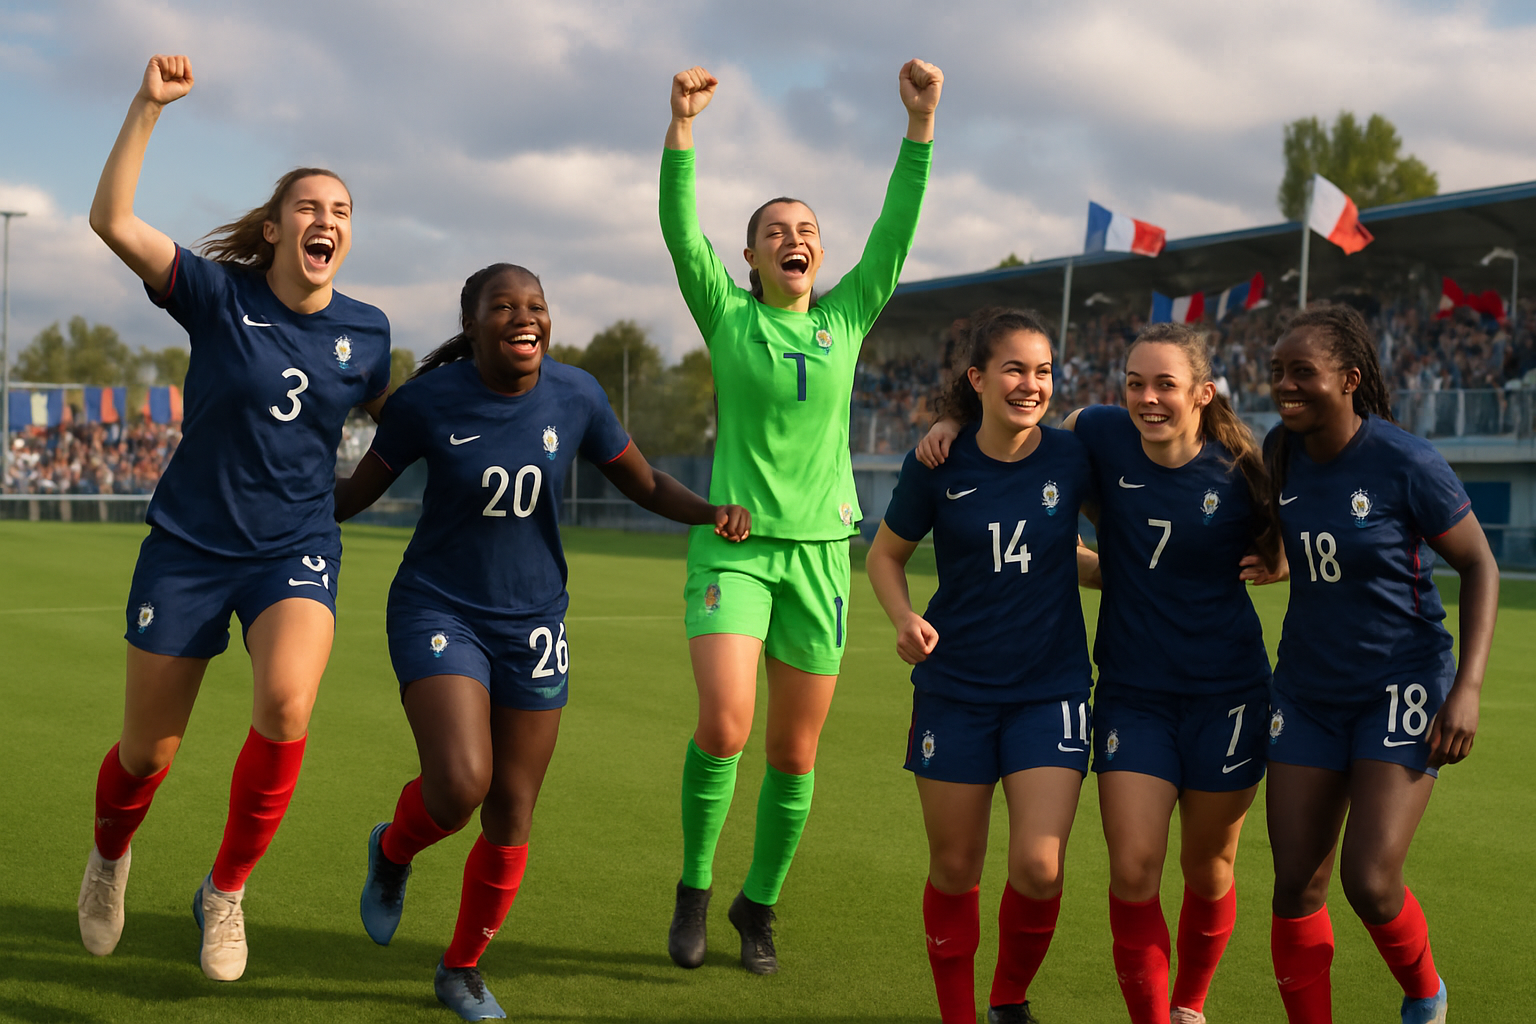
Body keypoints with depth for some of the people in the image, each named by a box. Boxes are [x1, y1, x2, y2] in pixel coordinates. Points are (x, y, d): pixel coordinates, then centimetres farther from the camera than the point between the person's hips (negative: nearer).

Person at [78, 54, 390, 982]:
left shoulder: (365, 331, 1)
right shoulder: (219, 295, -7)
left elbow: (395, 415, 22)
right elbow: (113, 220, -18)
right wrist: (149, 107, -23)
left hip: (297, 549, 1)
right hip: (188, 546, -1)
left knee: (287, 703, -29)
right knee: (148, 752, 7)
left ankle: (226, 891, -5)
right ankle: (111, 854, 45)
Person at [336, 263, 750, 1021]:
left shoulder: (575, 395, -7)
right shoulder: (427, 400, -12)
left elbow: (647, 486, 3)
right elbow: (357, 492, 0)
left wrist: (713, 511, -16)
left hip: (532, 624, 3)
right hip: (438, 613, -3)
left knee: (512, 813, 6)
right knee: (459, 786, -22)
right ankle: (393, 852, 16)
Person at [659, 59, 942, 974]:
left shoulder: (847, 318, 7)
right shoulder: (727, 315, 2)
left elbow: (898, 228, 0)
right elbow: (680, 229, -10)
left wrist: (922, 120, -9)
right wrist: (683, 123, -21)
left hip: (820, 549, 3)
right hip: (733, 543, -2)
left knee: (795, 753, 6)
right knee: (725, 727, -18)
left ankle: (760, 905, 26)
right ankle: (694, 889, 6)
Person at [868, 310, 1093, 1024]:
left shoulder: (1073, 457, -5)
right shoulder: (937, 466, -6)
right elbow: (886, 554, 8)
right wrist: (904, 618, -9)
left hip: (1051, 689, 0)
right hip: (955, 690, 0)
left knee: (1038, 868, -11)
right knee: (954, 869, 7)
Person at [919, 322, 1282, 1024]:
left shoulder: (1237, 473, -9)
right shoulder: (1103, 436, -6)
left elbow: (1282, 549, 10)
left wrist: (1274, 564, -11)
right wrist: (956, 423, -1)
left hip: (1225, 695, 0)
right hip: (1131, 693, 1)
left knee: (1207, 871, 14)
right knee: (1133, 869, -11)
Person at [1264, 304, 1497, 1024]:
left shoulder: (1406, 463, -16)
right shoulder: (1281, 453, -1)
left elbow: (1479, 565, -8)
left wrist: (1467, 687, -14)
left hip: (1403, 690, -5)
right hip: (1307, 689, 5)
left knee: (1369, 883, -12)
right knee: (1296, 889, 2)